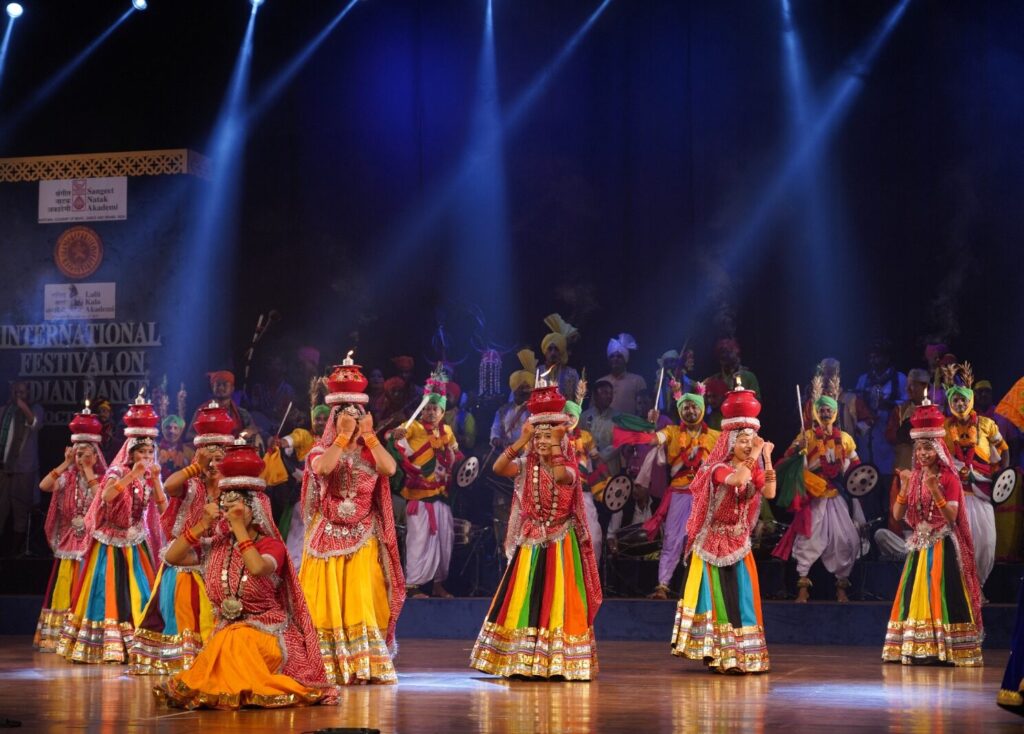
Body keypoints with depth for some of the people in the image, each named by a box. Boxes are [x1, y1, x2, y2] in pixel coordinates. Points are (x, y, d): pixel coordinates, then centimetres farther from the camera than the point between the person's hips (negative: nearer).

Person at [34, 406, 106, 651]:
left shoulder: (102, 479, -1)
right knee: (65, 590, 3)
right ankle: (59, 636, 8)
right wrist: (66, 464, -11)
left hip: (92, 542, -3)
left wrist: (88, 472, -15)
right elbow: (43, 485, -11)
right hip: (69, 542, 3)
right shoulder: (67, 478, 5)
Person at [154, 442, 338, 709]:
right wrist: (202, 525, -8)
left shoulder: (271, 545, -8)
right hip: (224, 635, 5)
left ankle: (242, 689, -14)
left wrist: (239, 527, -22)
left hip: (267, 634, -5)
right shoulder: (215, 546, 6)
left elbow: (257, 568, -30)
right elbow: (172, 557, -1)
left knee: (235, 640, -32)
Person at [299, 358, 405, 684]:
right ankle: (329, 666, -2)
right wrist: (343, 437, -19)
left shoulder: (370, 451, 7)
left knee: (362, 599, -3)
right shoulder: (322, 450, 3)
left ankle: (366, 665, -2)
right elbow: (322, 468, -21)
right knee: (328, 599, -4)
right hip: (329, 536, -1)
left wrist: (368, 436, -14)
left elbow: (390, 468, -14)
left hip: (363, 537, 1)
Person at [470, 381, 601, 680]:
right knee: (524, 602, 0)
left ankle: (559, 662, 3)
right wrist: (522, 440, -20)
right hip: (530, 543, 2)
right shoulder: (526, 467, 3)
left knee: (557, 602, -1)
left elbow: (560, 476, -28)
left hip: (559, 543, -2)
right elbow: (498, 468, -16)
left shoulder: (568, 469, -3)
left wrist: (556, 445, -25)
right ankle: (522, 662, 5)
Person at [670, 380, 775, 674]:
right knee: (717, 596, -2)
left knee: (741, 597, 4)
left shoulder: (754, 470, 4)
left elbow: (770, 493, -14)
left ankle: (740, 653, 9)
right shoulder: (718, 468, -14)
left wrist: (767, 460, -19)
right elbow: (735, 480, -36)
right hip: (714, 542, -5)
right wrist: (754, 457, -30)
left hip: (738, 542, 5)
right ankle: (715, 653, 2)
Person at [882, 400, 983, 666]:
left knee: (941, 597, -10)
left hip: (942, 546, -6)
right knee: (916, 597, 3)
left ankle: (944, 650, -10)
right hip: (919, 545, 6)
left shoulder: (949, 478, -6)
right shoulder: (913, 477, 10)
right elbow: (898, 515, 3)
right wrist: (905, 487, -11)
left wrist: (934, 490, -25)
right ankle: (916, 649, 5)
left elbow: (952, 517, -14)